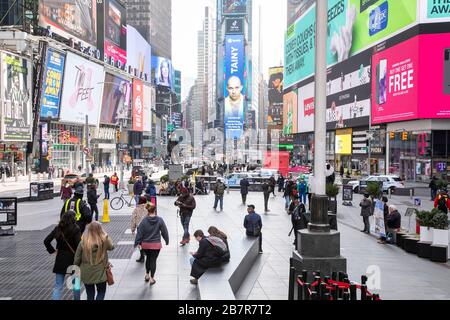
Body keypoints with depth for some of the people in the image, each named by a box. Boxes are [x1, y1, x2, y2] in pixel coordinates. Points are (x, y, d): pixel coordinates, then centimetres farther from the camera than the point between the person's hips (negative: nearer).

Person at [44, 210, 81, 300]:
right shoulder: (75, 229, -13)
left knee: (58, 286, 7)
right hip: (72, 259, -3)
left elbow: (46, 241, 0)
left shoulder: (58, 228, 0)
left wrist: (53, 250, 8)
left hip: (60, 260, 3)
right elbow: (79, 245, -19)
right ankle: (77, 298, 30)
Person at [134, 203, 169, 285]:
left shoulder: (144, 220, -11)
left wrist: (137, 242, 1)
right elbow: (164, 231, -3)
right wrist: (167, 241, 10)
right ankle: (151, 279, 10)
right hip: (156, 244, -2)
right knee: (153, 260, 6)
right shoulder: (160, 220, -11)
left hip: (145, 244, 2)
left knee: (148, 258, 23)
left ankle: (147, 275, 32)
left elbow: (140, 232, -8)